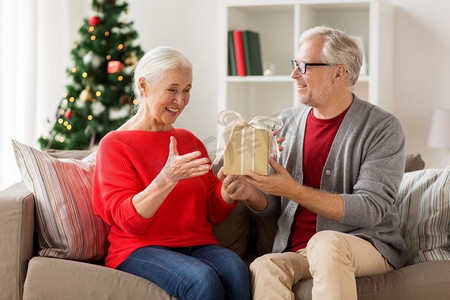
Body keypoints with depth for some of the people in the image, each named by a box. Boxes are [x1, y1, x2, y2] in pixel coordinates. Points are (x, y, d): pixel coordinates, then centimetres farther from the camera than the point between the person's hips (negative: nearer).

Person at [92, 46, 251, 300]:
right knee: (203, 279, -34)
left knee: (235, 269, -30)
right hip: (139, 248, -4)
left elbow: (214, 212, 14)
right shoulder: (114, 145, 2)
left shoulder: (190, 141, 18)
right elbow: (128, 220, -9)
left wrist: (229, 188, -8)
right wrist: (167, 178, -25)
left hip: (198, 245, 4)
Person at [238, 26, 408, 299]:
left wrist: (293, 190, -22)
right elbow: (271, 206, 15)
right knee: (264, 267, -31)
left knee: (326, 242, -37)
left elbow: (370, 209, -15)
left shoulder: (383, 128, -5)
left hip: (368, 247, -3)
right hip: (295, 251, 3)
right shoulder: (287, 121, 10)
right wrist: (250, 193, -9)